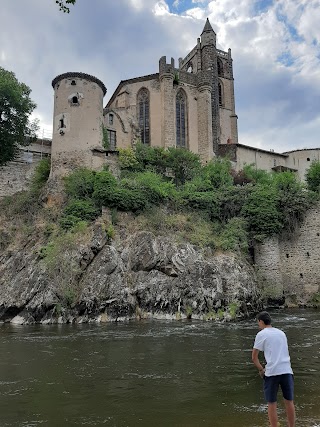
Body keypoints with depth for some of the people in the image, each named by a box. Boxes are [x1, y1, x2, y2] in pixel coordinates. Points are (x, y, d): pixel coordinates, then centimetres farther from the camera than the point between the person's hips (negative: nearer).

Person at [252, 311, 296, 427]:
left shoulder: (261, 334, -1)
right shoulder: (281, 333, 17)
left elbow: (254, 357, -2)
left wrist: (261, 369, 10)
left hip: (272, 372, -5)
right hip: (287, 370, 5)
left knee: (272, 404, 5)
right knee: (289, 401, 14)